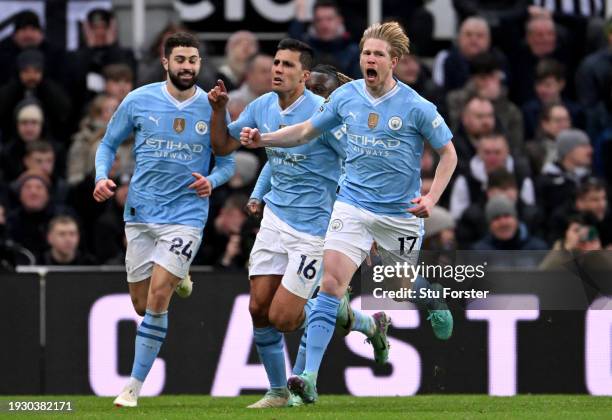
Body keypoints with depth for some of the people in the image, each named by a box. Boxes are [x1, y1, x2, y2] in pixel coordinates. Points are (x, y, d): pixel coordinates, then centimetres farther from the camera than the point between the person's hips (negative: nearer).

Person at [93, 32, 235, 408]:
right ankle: (177, 278, 45)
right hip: (141, 213, 2)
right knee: (142, 304, 8)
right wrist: (102, 177, -8)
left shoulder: (213, 108, -2)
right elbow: (109, 143, 10)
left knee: (157, 298, -15)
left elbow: (228, 162, 8)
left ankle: (135, 387, -6)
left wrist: (212, 181, -14)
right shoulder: (139, 101, -1)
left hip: (186, 213, -2)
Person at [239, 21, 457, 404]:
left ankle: (434, 301, 57)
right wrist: (263, 139, -1)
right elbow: (306, 131, 12)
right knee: (331, 283, -15)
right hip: (353, 205, 2)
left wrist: (432, 197, -15)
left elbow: (448, 152, -2)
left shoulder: (416, 107, -12)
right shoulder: (346, 97, -2)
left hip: (401, 213, -2)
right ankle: (310, 376, -20)